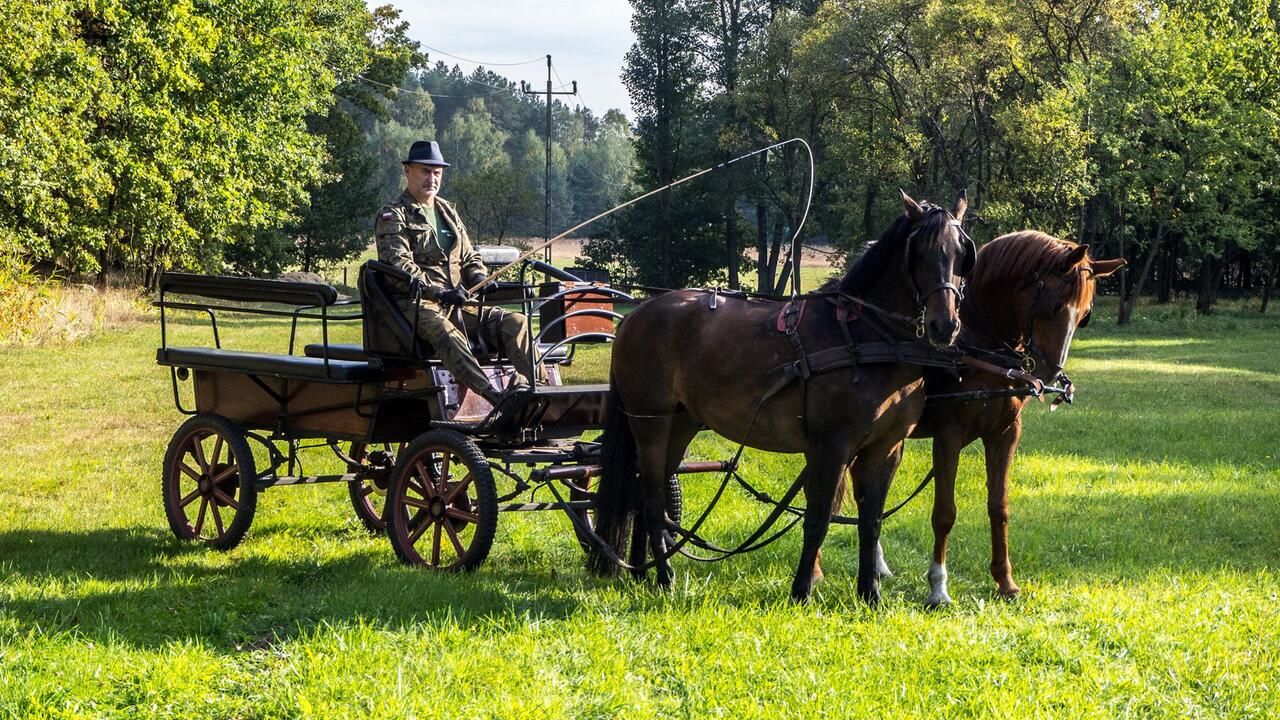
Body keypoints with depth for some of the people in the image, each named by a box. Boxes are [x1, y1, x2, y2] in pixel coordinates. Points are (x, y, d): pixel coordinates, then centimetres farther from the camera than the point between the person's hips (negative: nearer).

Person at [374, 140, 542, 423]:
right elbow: (398, 266, -12)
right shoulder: (393, 216, 3)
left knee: (516, 323, -16)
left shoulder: (448, 212, 25)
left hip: (459, 304, 7)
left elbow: (469, 258, 26)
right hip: (416, 306, -7)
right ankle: (495, 397, -57)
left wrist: (481, 281, 1)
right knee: (444, 331, -41)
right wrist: (437, 291, -26)